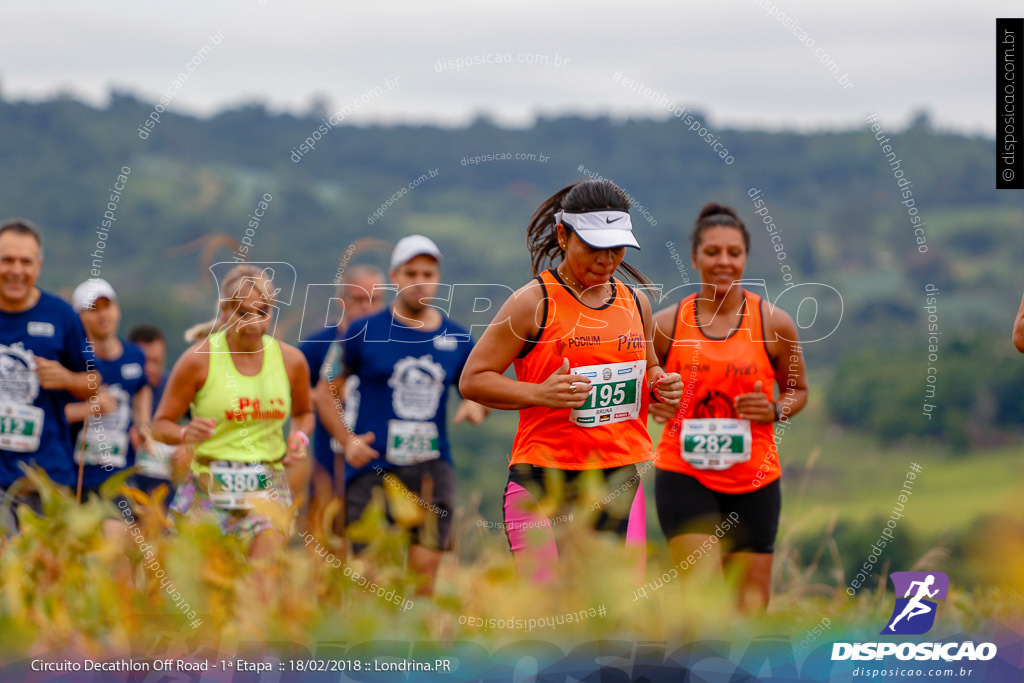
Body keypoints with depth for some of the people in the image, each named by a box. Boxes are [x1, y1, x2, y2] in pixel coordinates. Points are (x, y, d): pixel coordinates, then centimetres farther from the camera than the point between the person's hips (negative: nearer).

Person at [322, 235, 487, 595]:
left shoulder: (456, 339, 11)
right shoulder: (364, 332, 3)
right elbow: (327, 394, 9)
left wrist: (476, 404, 0)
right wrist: (348, 441, -6)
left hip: (432, 467, 2)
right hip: (373, 469, -2)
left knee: (425, 567, -7)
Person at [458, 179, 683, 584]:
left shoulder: (634, 302, 13)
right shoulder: (534, 301, -4)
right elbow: (473, 379, -3)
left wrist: (660, 386, 5)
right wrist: (540, 393, -18)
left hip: (620, 480, 5)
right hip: (543, 478, -5)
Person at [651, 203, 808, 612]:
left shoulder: (774, 324, 0)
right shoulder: (666, 325, -1)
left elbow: (797, 390, 13)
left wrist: (775, 411, -8)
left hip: (754, 479, 2)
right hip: (684, 474, -2)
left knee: (753, 591, 6)